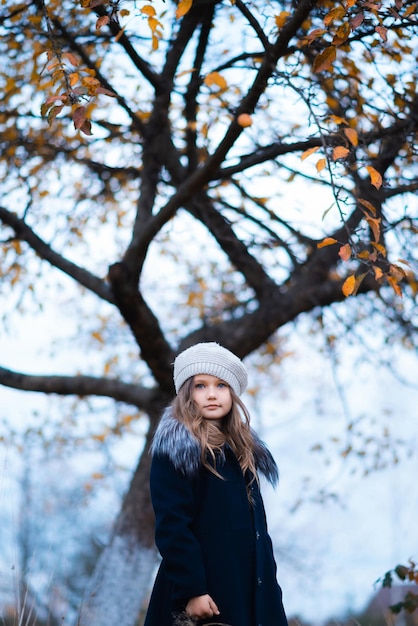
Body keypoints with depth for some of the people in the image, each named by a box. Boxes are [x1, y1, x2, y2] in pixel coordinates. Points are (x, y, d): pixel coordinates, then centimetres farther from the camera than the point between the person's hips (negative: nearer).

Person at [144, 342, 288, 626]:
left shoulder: (242, 449, 14)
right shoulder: (174, 449, -8)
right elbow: (172, 526, -16)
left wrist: (269, 580, 12)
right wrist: (190, 590, -21)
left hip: (250, 585, 7)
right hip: (205, 588, -7)